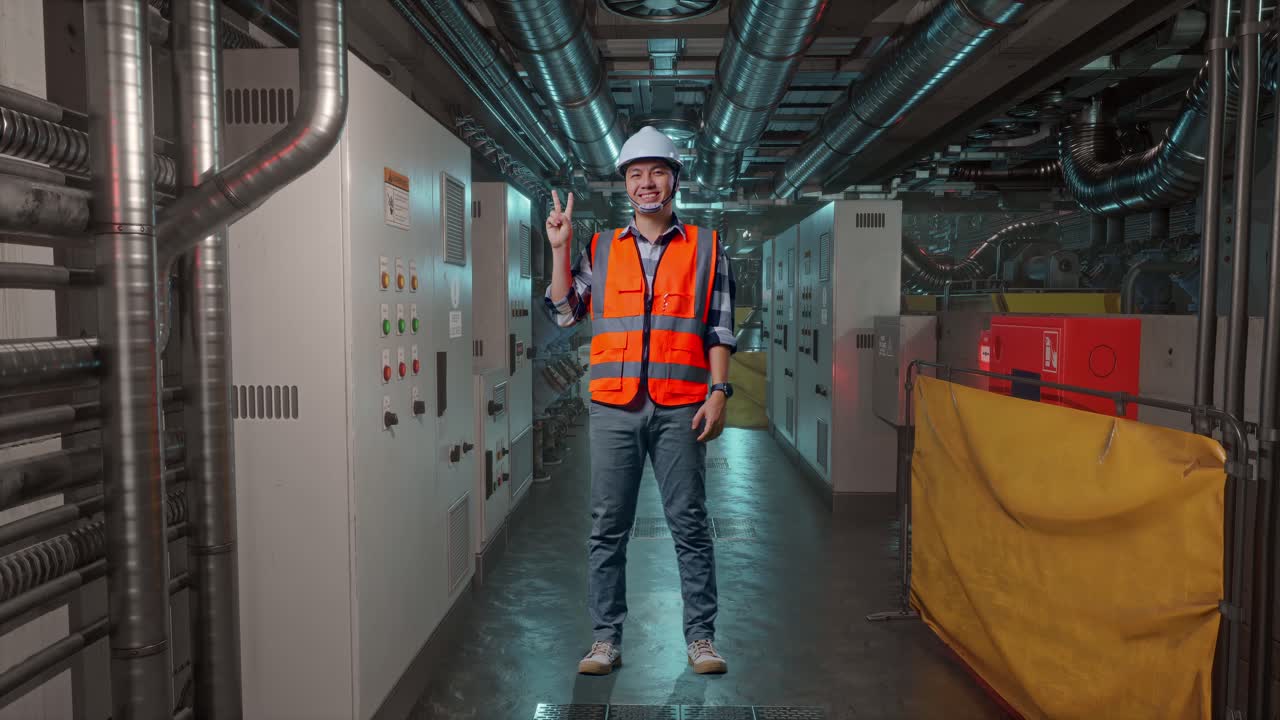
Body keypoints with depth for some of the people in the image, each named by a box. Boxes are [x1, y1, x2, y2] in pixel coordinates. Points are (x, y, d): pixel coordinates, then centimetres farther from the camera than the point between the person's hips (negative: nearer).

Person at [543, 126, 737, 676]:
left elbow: (719, 329, 7)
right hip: (614, 407, 2)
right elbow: (565, 312, 9)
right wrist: (560, 249, 3)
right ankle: (606, 639, 14)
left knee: (689, 524, 2)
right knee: (607, 527, 4)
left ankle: (701, 637, 13)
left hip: (680, 408, -1)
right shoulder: (600, 249, 15)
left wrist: (718, 391, -3)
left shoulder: (705, 248, 10)